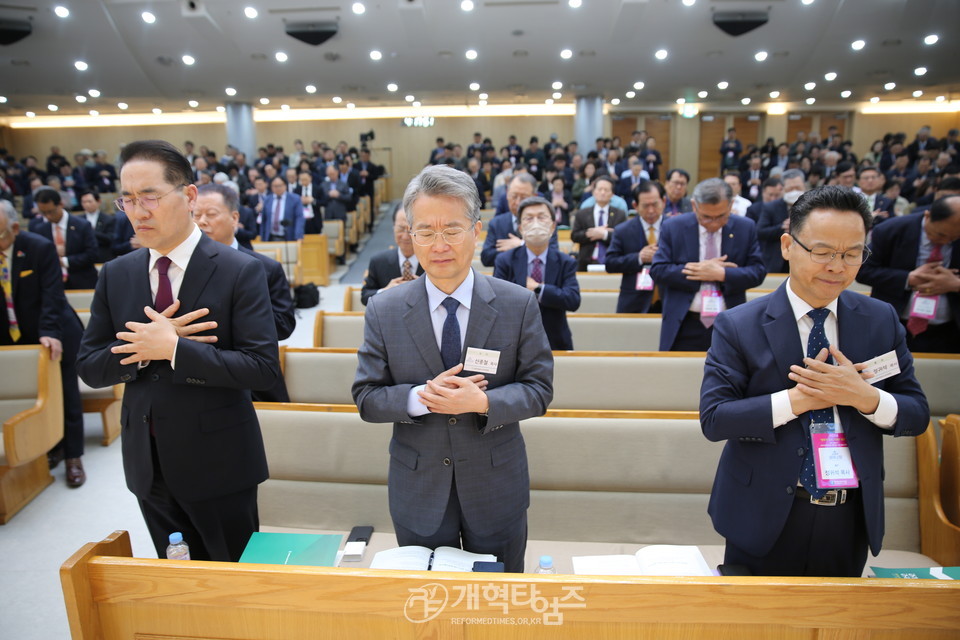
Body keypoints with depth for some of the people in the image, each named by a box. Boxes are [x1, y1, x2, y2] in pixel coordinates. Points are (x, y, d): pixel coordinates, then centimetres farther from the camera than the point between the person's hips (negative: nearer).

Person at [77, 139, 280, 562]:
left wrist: (173, 348, -25)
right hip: (147, 464, 5)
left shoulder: (240, 271, -13)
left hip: (218, 463, -4)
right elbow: (90, 368, 3)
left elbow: (263, 368, -19)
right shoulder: (115, 275, 3)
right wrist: (146, 346, -15)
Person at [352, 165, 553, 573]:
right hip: (418, 491, 1)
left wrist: (483, 402, -25)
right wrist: (421, 397, -24)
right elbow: (366, 398, -5)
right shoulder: (383, 310, -7)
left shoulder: (519, 304, -10)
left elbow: (539, 389, -7)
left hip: (496, 490, 0)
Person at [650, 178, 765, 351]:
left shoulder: (746, 228, 1)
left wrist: (722, 274, -18)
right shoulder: (672, 227, -3)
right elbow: (657, 270, -8)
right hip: (684, 327, -1)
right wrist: (701, 268, -16)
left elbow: (757, 272, 0)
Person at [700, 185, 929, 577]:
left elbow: (917, 415, 2)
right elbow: (712, 418, -15)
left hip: (852, 519, 4)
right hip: (764, 518, -3)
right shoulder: (738, 326, -11)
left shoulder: (882, 321, 0)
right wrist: (796, 400, -24)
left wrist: (865, 396, -19)